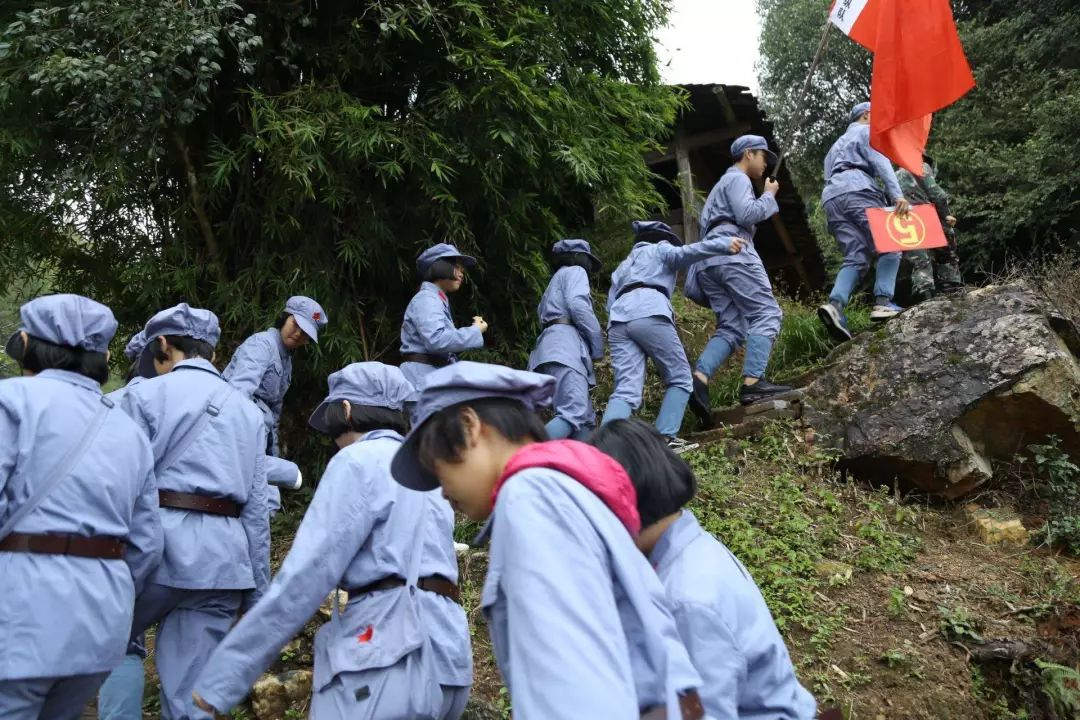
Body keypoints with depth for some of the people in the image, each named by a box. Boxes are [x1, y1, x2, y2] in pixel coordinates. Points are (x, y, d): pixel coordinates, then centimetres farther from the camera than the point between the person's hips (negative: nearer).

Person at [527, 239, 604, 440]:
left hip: (551, 347, 10)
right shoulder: (575, 271, 10)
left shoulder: (556, 280, 36)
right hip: (566, 343, -10)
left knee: (586, 419, 2)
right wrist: (597, 341, -4)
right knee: (573, 414, -26)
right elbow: (577, 305, -9)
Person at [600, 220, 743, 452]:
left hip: (618, 319, 5)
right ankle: (665, 438, -8)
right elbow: (683, 253, 2)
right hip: (649, 313, -5)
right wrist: (723, 244, -3)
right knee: (680, 379, 7)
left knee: (626, 391, -7)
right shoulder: (660, 248, 25)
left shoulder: (622, 266, 41)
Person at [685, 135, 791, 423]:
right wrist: (769, 196, 5)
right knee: (767, 313, -14)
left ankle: (698, 379, -23)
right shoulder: (738, 178, 5)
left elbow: (707, 224, 35)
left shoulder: (724, 183, 36)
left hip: (709, 259, 9)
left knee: (731, 327, -1)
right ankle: (752, 383, -27)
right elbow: (746, 214, -11)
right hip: (732, 252, -9)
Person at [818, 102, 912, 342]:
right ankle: (882, 303, -24)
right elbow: (881, 163, -4)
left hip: (831, 197, 7)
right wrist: (897, 194, -18)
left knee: (856, 257, -4)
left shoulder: (837, 145, 39)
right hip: (856, 191, -7)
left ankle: (835, 304, -29)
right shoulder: (867, 131, 14)